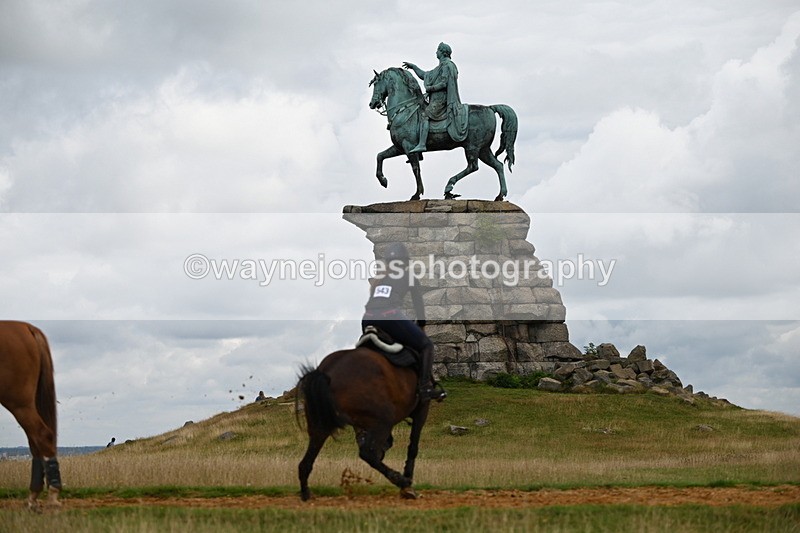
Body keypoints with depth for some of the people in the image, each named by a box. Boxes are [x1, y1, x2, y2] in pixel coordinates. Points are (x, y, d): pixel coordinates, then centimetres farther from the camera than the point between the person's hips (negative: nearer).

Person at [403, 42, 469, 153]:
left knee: (424, 116, -23)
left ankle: (422, 144, -34)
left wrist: (430, 88, -11)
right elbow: (425, 76, 31)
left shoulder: (447, 65, -9)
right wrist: (413, 67, 28)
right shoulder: (441, 67, 24)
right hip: (437, 99, 11)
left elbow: (444, 83, -19)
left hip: (441, 99, -11)